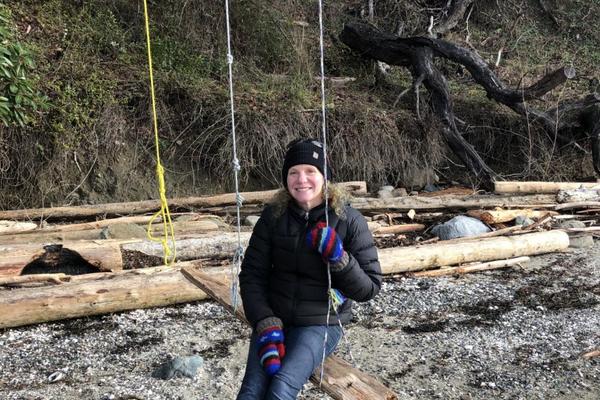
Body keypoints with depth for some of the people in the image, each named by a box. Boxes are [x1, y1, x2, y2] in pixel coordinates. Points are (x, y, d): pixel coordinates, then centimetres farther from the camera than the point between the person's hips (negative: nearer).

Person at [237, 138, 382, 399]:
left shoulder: (349, 221, -8)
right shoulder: (273, 215, -1)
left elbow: (369, 288, -5)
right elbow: (252, 275, 0)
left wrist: (337, 257, -22)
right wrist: (266, 325, -13)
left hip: (321, 323, -2)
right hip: (274, 318, 2)